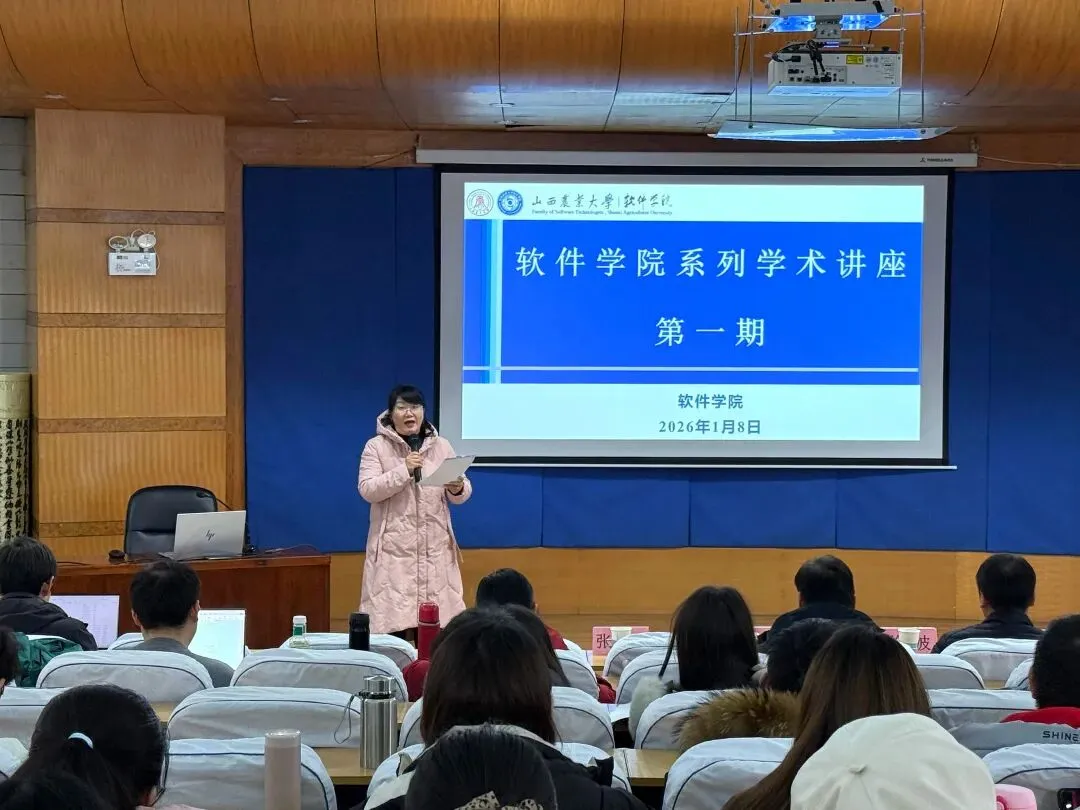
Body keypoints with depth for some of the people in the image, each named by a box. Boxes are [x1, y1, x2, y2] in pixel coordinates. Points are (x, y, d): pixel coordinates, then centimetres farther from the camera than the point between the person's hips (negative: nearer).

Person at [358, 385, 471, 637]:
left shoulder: (441, 446, 9)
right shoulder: (376, 446, 0)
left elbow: (461, 493, 9)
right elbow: (367, 490, -10)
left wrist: (458, 489, -14)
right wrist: (403, 470, -18)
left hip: (435, 548, 3)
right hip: (394, 549, -3)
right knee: (393, 620, -8)